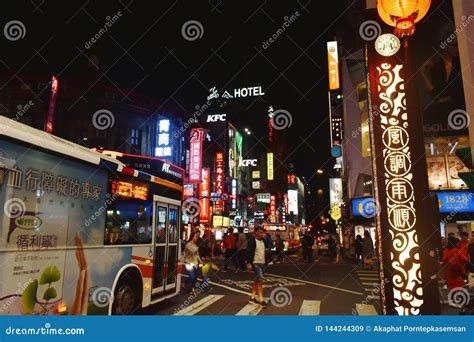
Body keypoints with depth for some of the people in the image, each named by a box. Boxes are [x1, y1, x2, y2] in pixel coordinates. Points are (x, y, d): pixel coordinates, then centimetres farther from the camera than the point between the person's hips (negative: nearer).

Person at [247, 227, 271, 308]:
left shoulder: (263, 241, 8)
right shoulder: (252, 241, -13)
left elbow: (268, 246, 24)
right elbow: (249, 252, -16)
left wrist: (267, 250, 0)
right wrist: (249, 263, -22)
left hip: (263, 263, 8)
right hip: (256, 263, -8)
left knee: (257, 281, 15)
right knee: (260, 281, -12)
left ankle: (252, 298, 26)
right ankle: (261, 300, -9)